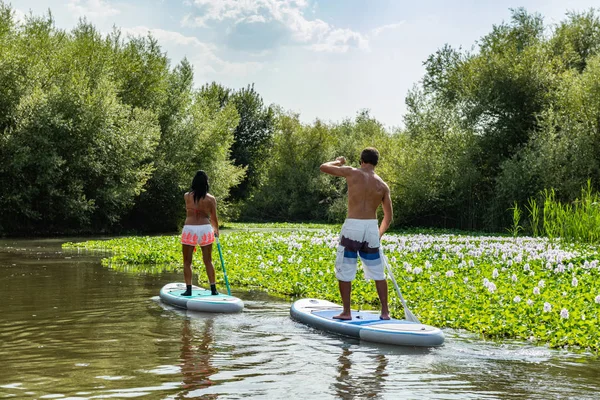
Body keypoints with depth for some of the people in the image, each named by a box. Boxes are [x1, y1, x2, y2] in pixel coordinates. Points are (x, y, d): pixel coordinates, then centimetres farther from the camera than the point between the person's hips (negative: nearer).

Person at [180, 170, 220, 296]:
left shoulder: (186, 196, 1)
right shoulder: (210, 199, -2)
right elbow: (214, 218, 4)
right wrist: (216, 230, 22)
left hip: (189, 229, -1)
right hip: (205, 229, 1)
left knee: (187, 262, 8)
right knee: (208, 261, 11)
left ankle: (188, 289, 3)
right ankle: (213, 289, 13)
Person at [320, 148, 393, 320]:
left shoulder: (352, 173, -2)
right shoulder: (383, 185, 8)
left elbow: (324, 167, 8)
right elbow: (388, 217, 12)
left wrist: (338, 161, 27)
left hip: (352, 227, -3)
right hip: (372, 228, 3)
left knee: (344, 271, 7)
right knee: (378, 273, 13)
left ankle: (346, 312, 8)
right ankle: (385, 312, 15)